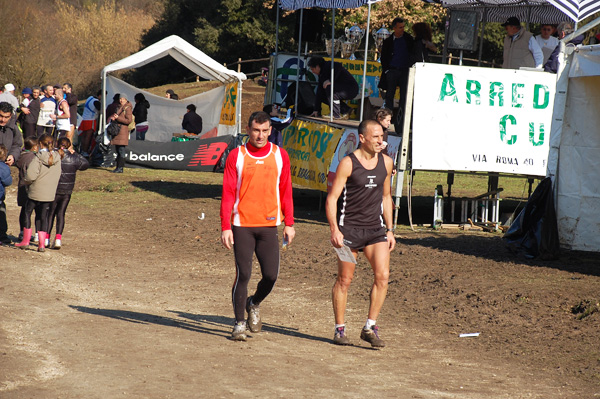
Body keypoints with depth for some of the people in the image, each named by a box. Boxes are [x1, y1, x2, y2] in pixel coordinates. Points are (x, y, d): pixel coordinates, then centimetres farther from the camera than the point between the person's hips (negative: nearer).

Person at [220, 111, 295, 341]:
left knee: (271, 275, -3)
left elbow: (286, 191, 11)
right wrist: (225, 227, -7)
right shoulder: (236, 156, 0)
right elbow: (228, 194, -1)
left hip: (269, 225, 2)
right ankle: (240, 323, 8)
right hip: (242, 225, -2)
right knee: (243, 274, -5)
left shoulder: (280, 156, 6)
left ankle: (254, 304, 28)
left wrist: (289, 223, 5)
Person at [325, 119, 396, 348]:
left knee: (383, 275, -10)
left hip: (376, 229, 4)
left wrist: (389, 230, 14)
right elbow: (332, 198, -9)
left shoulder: (386, 162, 7)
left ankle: (370, 327, -1)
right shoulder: (348, 163, -9)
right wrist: (334, 230, -19)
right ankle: (340, 329, 16)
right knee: (344, 280, 3)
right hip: (349, 228, -4)